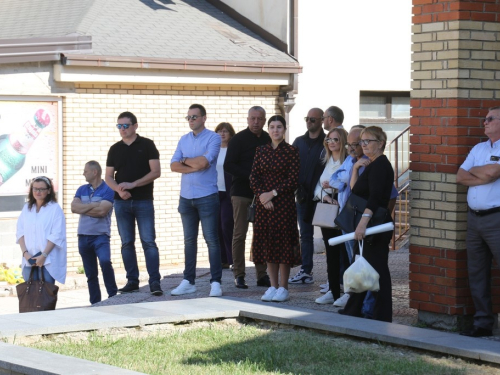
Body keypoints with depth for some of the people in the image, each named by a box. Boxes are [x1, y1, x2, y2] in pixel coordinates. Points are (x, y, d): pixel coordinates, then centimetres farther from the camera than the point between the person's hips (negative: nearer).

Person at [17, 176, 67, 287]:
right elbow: (20, 233, 9)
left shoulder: (55, 209, -1)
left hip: (48, 261, -4)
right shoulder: (27, 208, 13)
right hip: (29, 260, 4)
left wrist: (44, 255, -14)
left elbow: (56, 236, -8)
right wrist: (25, 252, -5)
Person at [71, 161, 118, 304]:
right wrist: (93, 206, -9)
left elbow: (102, 211, -17)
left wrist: (83, 208, -5)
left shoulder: (108, 190, -4)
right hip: (83, 236, 6)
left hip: (101, 235, -6)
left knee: (105, 261, -29)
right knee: (91, 274, 7)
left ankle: (113, 295, -18)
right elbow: (74, 207, -1)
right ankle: (95, 303, 12)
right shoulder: (82, 190, 14)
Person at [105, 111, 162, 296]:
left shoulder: (147, 145, 0)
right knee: (126, 243, 5)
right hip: (122, 202, 4)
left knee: (148, 241, -8)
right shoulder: (115, 149, 11)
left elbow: (156, 172, -7)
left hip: (144, 201, -4)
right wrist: (119, 189, -10)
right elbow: (108, 176, 11)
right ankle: (132, 281, 10)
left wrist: (132, 184, -15)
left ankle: (155, 281, -10)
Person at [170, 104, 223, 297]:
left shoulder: (213, 138, -4)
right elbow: (174, 165, 2)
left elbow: (204, 161, -18)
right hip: (186, 197, 6)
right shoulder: (184, 140, 12)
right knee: (189, 240, 9)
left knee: (212, 239, -4)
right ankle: (188, 281, 14)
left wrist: (185, 160, -2)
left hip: (207, 196, -5)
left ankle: (215, 282, -3)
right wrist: (195, 167, -11)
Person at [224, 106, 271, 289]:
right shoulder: (238, 139, -1)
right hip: (241, 193, -3)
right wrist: (249, 176, -15)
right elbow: (228, 166, -6)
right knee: (240, 234, -3)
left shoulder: (268, 140, 11)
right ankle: (239, 275, 1)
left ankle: (262, 274, 5)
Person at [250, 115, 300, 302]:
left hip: (284, 202, -4)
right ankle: (273, 286, 13)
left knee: (283, 242, -4)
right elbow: (254, 176, 5)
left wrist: (273, 193, -13)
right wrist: (261, 195, -10)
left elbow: (293, 181, -8)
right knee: (266, 242, 5)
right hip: (264, 203, 4)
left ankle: (283, 288, 2)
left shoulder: (292, 151, -3)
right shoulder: (262, 150, 9)